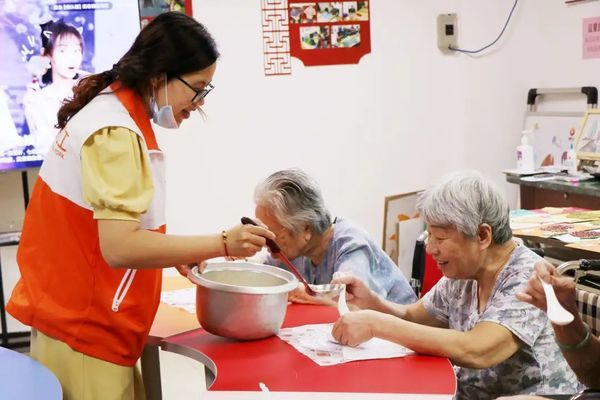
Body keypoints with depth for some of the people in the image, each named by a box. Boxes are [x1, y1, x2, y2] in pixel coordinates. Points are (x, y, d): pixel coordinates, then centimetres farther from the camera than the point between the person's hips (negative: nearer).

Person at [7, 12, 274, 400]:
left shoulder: (114, 112, 8)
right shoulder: (116, 132, -21)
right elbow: (119, 247, -28)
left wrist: (176, 254, 6)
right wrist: (222, 244, -24)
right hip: (84, 332, -9)